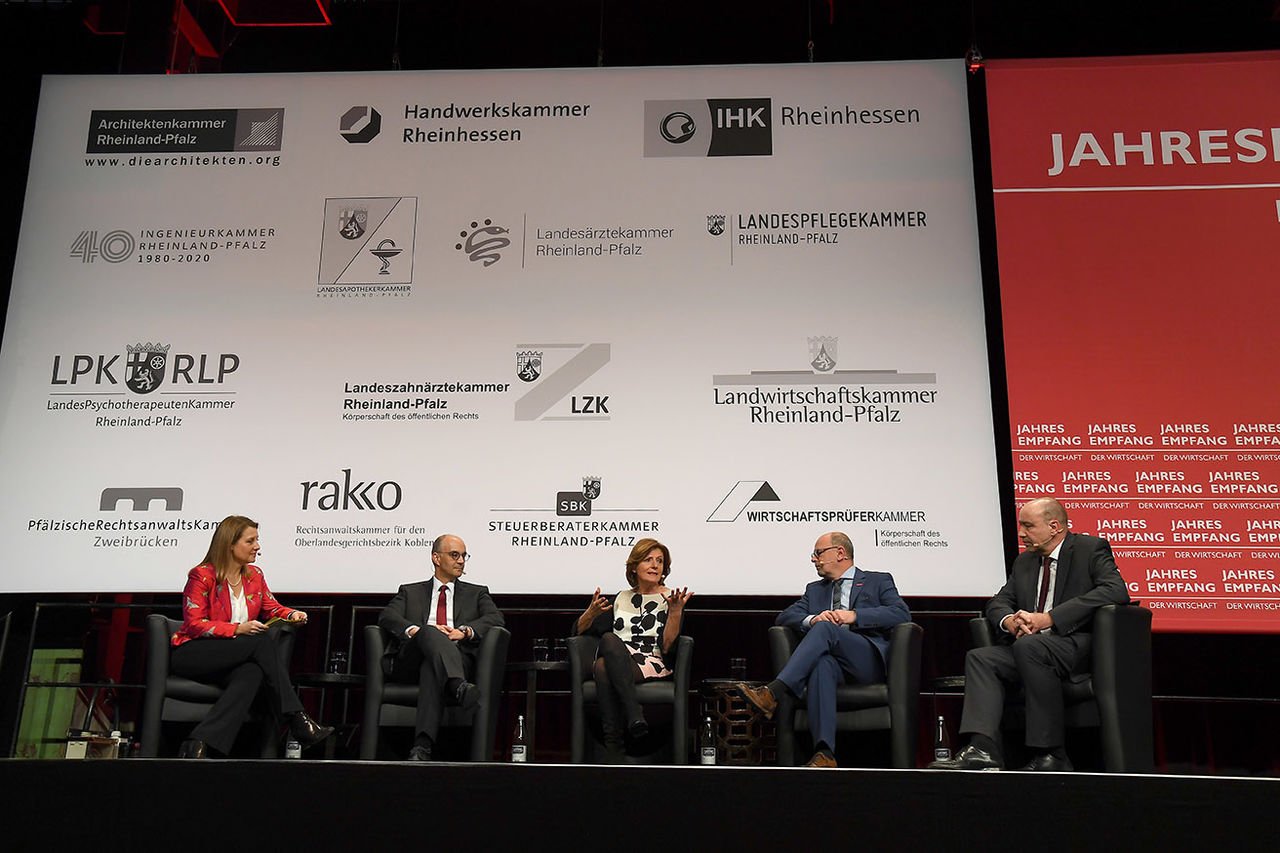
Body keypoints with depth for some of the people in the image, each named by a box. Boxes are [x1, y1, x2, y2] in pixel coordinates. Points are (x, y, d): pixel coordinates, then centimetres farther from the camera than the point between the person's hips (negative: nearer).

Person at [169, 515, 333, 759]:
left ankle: (199, 744, -41)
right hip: (191, 654, -5)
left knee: (253, 672, -34)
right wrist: (238, 629, -22)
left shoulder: (255, 575, 13)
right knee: (264, 640, -29)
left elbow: (272, 608, 22)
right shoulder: (202, 576, -6)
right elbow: (194, 625, -12)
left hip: (236, 661, 5)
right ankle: (296, 720, -30)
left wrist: (292, 615, -1)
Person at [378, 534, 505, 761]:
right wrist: (414, 630, -13)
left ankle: (422, 746, -52)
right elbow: (387, 617, 9)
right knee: (429, 632, -35)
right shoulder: (410, 592, 29)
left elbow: (496, 619, 9)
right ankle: (459, 688, -61)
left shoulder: (477, 593, 29)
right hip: (410, 661, 0)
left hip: (458, 656, 0)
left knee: (432, 668, -38)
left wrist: (463, 631, -11)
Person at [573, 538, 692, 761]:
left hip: (653, 665, -3)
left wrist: (676, 613, -19)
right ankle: (635, 717, -39)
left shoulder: (671, 600, 8)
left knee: (603, 667, -34)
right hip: (615, 664, 3)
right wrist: (592, 612, -4)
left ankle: (614, 741, -34)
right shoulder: (621, 599, 19)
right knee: (609, 638, -34)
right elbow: (579, 631, 17)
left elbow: (667, 648, -5)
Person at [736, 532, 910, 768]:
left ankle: (773, 693, -40)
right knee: (822, 665, -35)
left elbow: (902, 614, 1)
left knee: (825, 628, -30)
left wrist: (854, 615, -9)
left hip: (869, 660, -3)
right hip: (831, 659, 3)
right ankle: (825, 754, -45)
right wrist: (812, 619, -5)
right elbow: (784, 617, 18)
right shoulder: (815, 589, 31)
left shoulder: (879, 581, 19)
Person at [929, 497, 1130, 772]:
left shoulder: (1091, 549, -1)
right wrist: (1010, 621, -11)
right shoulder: (1024, 561, 20)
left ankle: (1051, 754, -28)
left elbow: (1116, 590, -18)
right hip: (1027, 648, 7)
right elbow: (998, 602, 18)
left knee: (1029, 645, -34)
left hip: (1077, 643, -7)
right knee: (979, 657, -16)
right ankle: (983, 748, -31)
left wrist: (1049, 618, -23)